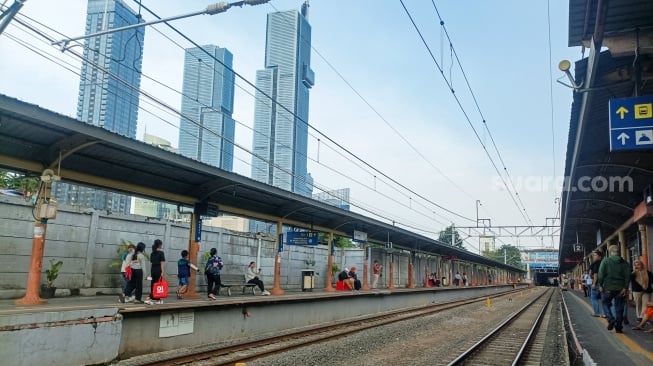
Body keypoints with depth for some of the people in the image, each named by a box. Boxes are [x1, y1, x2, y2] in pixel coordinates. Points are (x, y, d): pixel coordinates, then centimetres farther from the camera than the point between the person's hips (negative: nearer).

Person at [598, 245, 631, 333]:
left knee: (606, 304, 15)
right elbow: (627, 276, -3)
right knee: (619, 308, 9)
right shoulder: (624, 263, 5)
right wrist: (625, 287, -4)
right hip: (621, 288, 2)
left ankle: (611, 319, -6)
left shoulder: (605, 261, -3)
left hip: (608, 287, -2)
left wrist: (600, 285, -3)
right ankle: (618, 327, 11)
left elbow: (601, 274, -9)